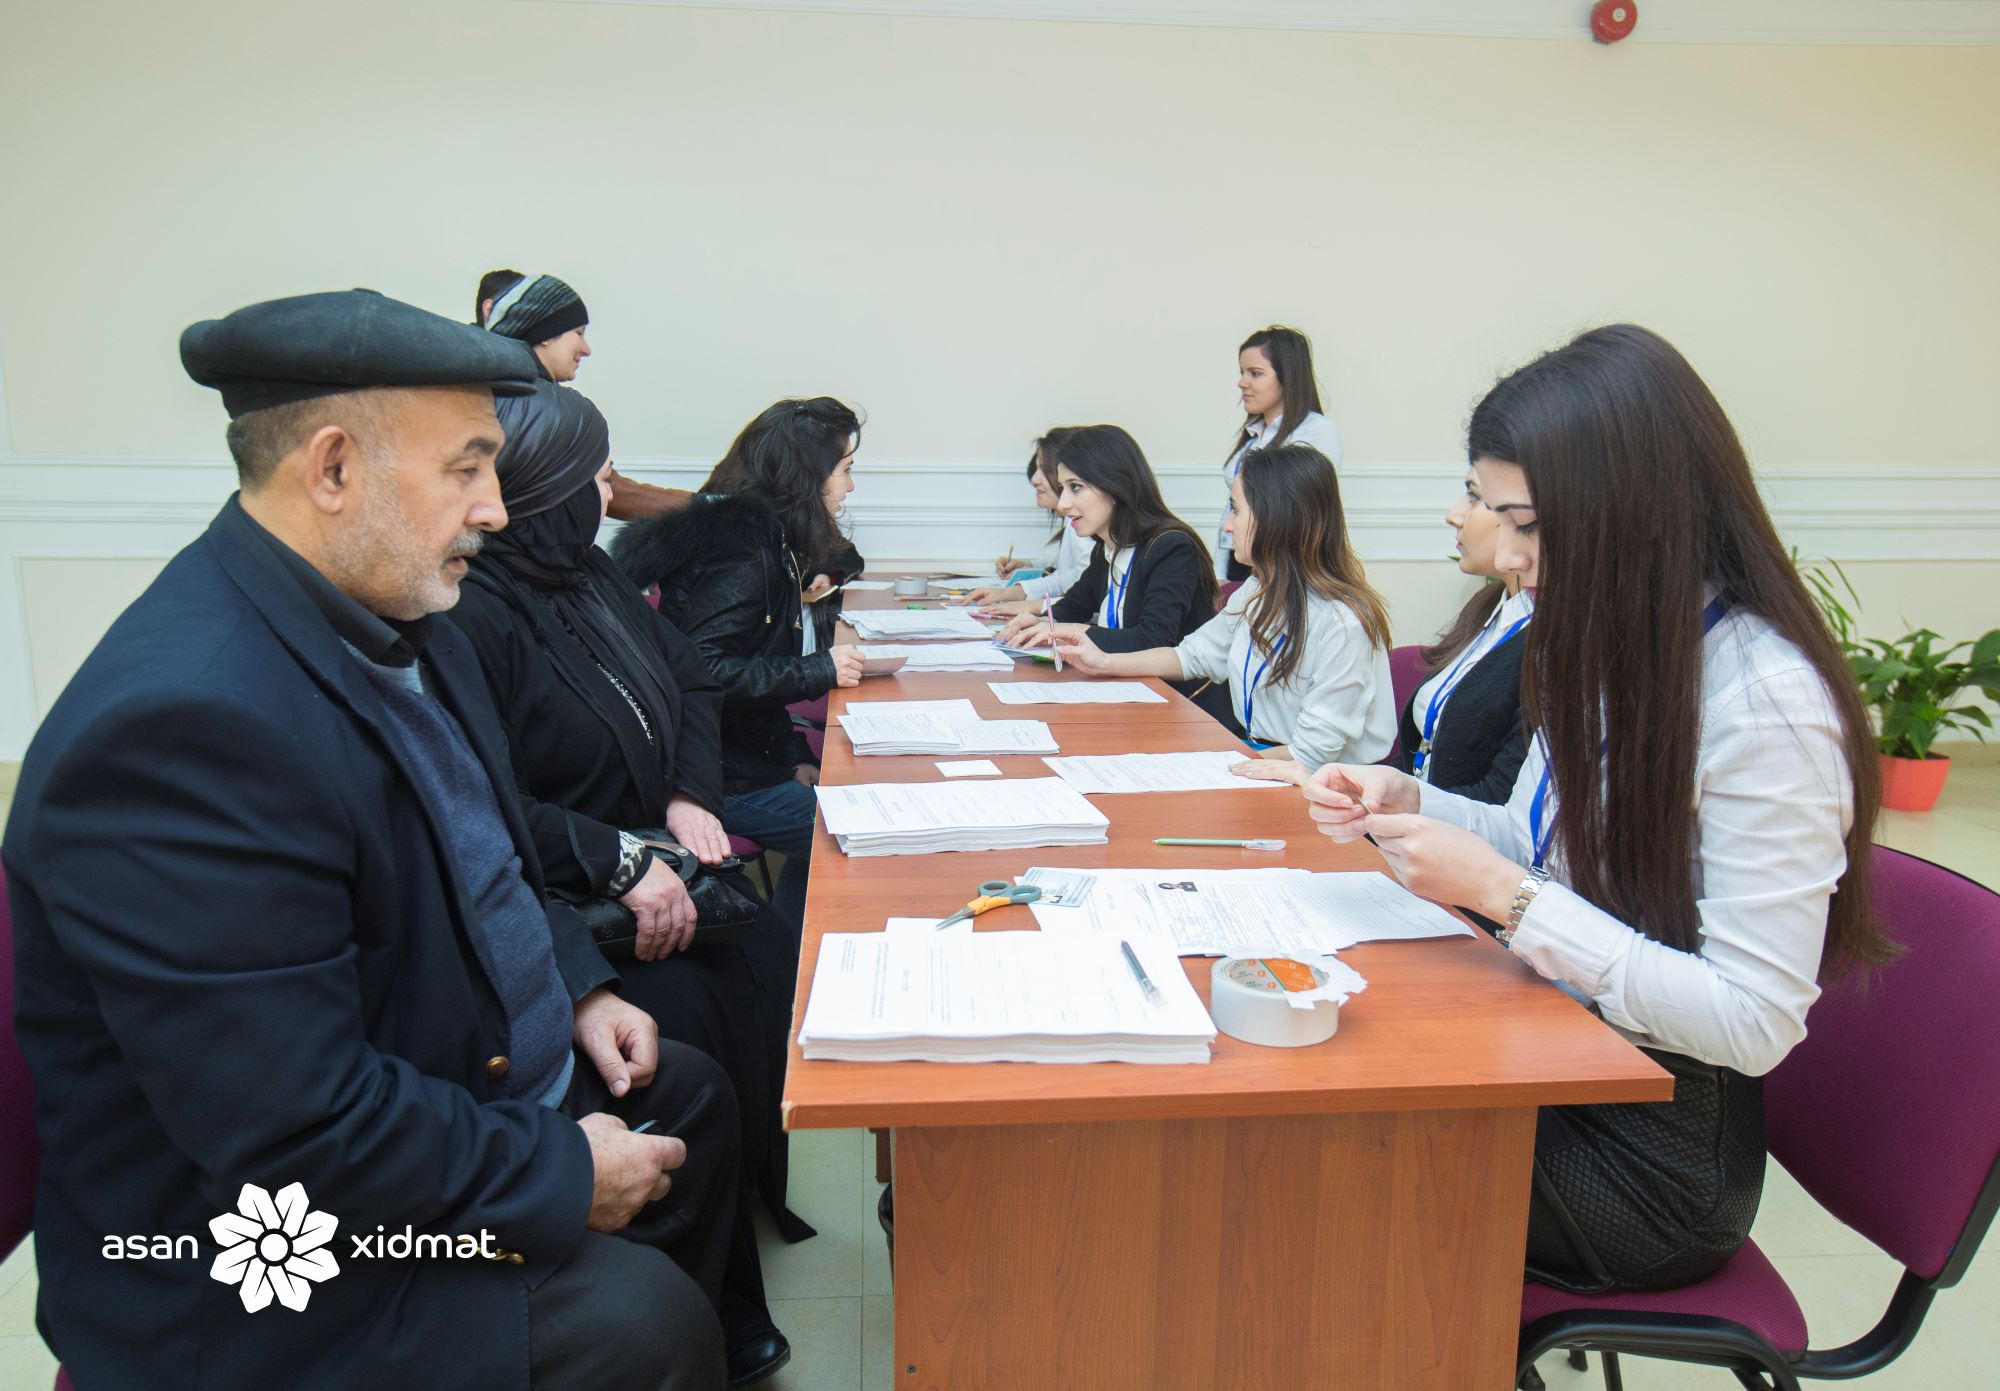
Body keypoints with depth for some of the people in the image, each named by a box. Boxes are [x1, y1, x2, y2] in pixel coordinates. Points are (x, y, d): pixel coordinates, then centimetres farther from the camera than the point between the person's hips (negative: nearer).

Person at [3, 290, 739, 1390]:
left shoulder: (387, 616, -2)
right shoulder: (182, 722, -32)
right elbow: (294, 1136, -31)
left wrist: (575, 985, 4)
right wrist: (563, 1174, -21)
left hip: (477, 1074, 10)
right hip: (275, 1256, -9)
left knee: (693, 1098, 17)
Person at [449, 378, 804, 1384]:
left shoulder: (589, 573, 8)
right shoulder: (471, 614, -19)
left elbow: (691, 680, 16)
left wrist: (691, 798, 0)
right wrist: (621, 865, -24)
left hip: (648, 865, 9)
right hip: (549, 907, -8)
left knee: (773, 964, -7)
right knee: (685, 1018, -21)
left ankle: (750, 1195, 12)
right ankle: (711, 1310, -2)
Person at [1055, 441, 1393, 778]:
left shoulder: (1343, 624, -24)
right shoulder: (1258, 592, 4)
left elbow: (1313, 755, -21)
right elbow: (1195, 654, 19)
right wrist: (1105, 663, 12)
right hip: (1257, 757, 8)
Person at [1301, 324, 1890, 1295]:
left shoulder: (1766, 701, -24)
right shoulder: (1608, 649, 3)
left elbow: (1754, 1022, -25)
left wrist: (1506, 895, -26)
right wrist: (1405, 804, -4)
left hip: (1654, 1151, -7)